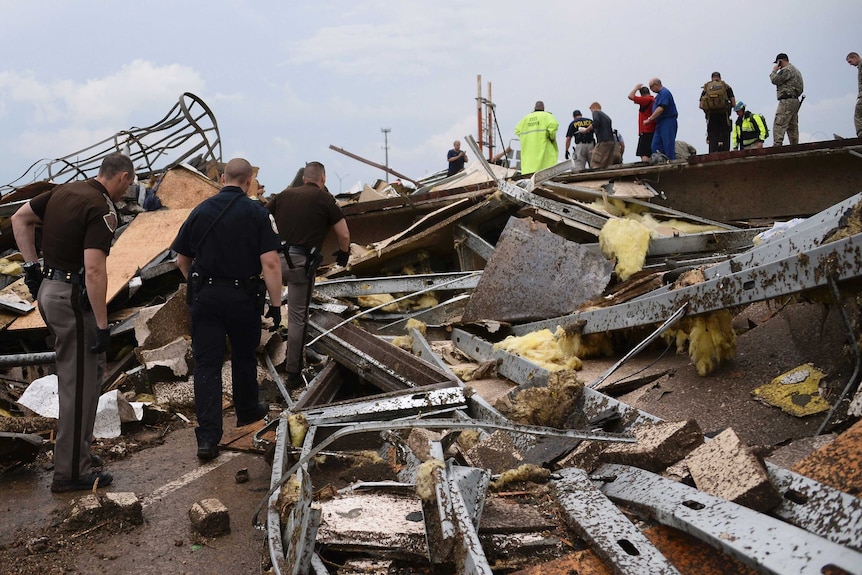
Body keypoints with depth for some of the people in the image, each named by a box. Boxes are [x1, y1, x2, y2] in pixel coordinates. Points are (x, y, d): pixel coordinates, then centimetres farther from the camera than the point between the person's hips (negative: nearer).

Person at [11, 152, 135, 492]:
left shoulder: (65, 191, 8)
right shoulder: (102, 209, -18)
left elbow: (19, 219, 17)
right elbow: (94, 269, -26)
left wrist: (31, 264, 16)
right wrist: (102, 324, -21)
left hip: (47, 288, 9)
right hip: (73, 298, -9)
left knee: (92, 368, 23)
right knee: (79, 384, -1)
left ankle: (77, 447, 31)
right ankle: (71, 472, 6)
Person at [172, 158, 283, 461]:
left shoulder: (200, 211, 4)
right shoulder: (257, 213, -6)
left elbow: (182, 260, 11)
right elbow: (270, 262, -15)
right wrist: (275, 303, -9)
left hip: (204, 296, 1)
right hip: (243, 296, -1)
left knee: (206, 364, 0)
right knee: (244, 356, 20)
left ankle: (208, 436, -6)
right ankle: (247, 410, 40)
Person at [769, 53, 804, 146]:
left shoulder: (786, 70, -9)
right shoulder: (796, 70, 24)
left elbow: (775, 80, -12)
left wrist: (774, 70, 4)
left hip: (787, 101, -10)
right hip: (795, 100, 10)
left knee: (779, 125, -15)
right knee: (793, 127, 10)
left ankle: (777, 146, -24)